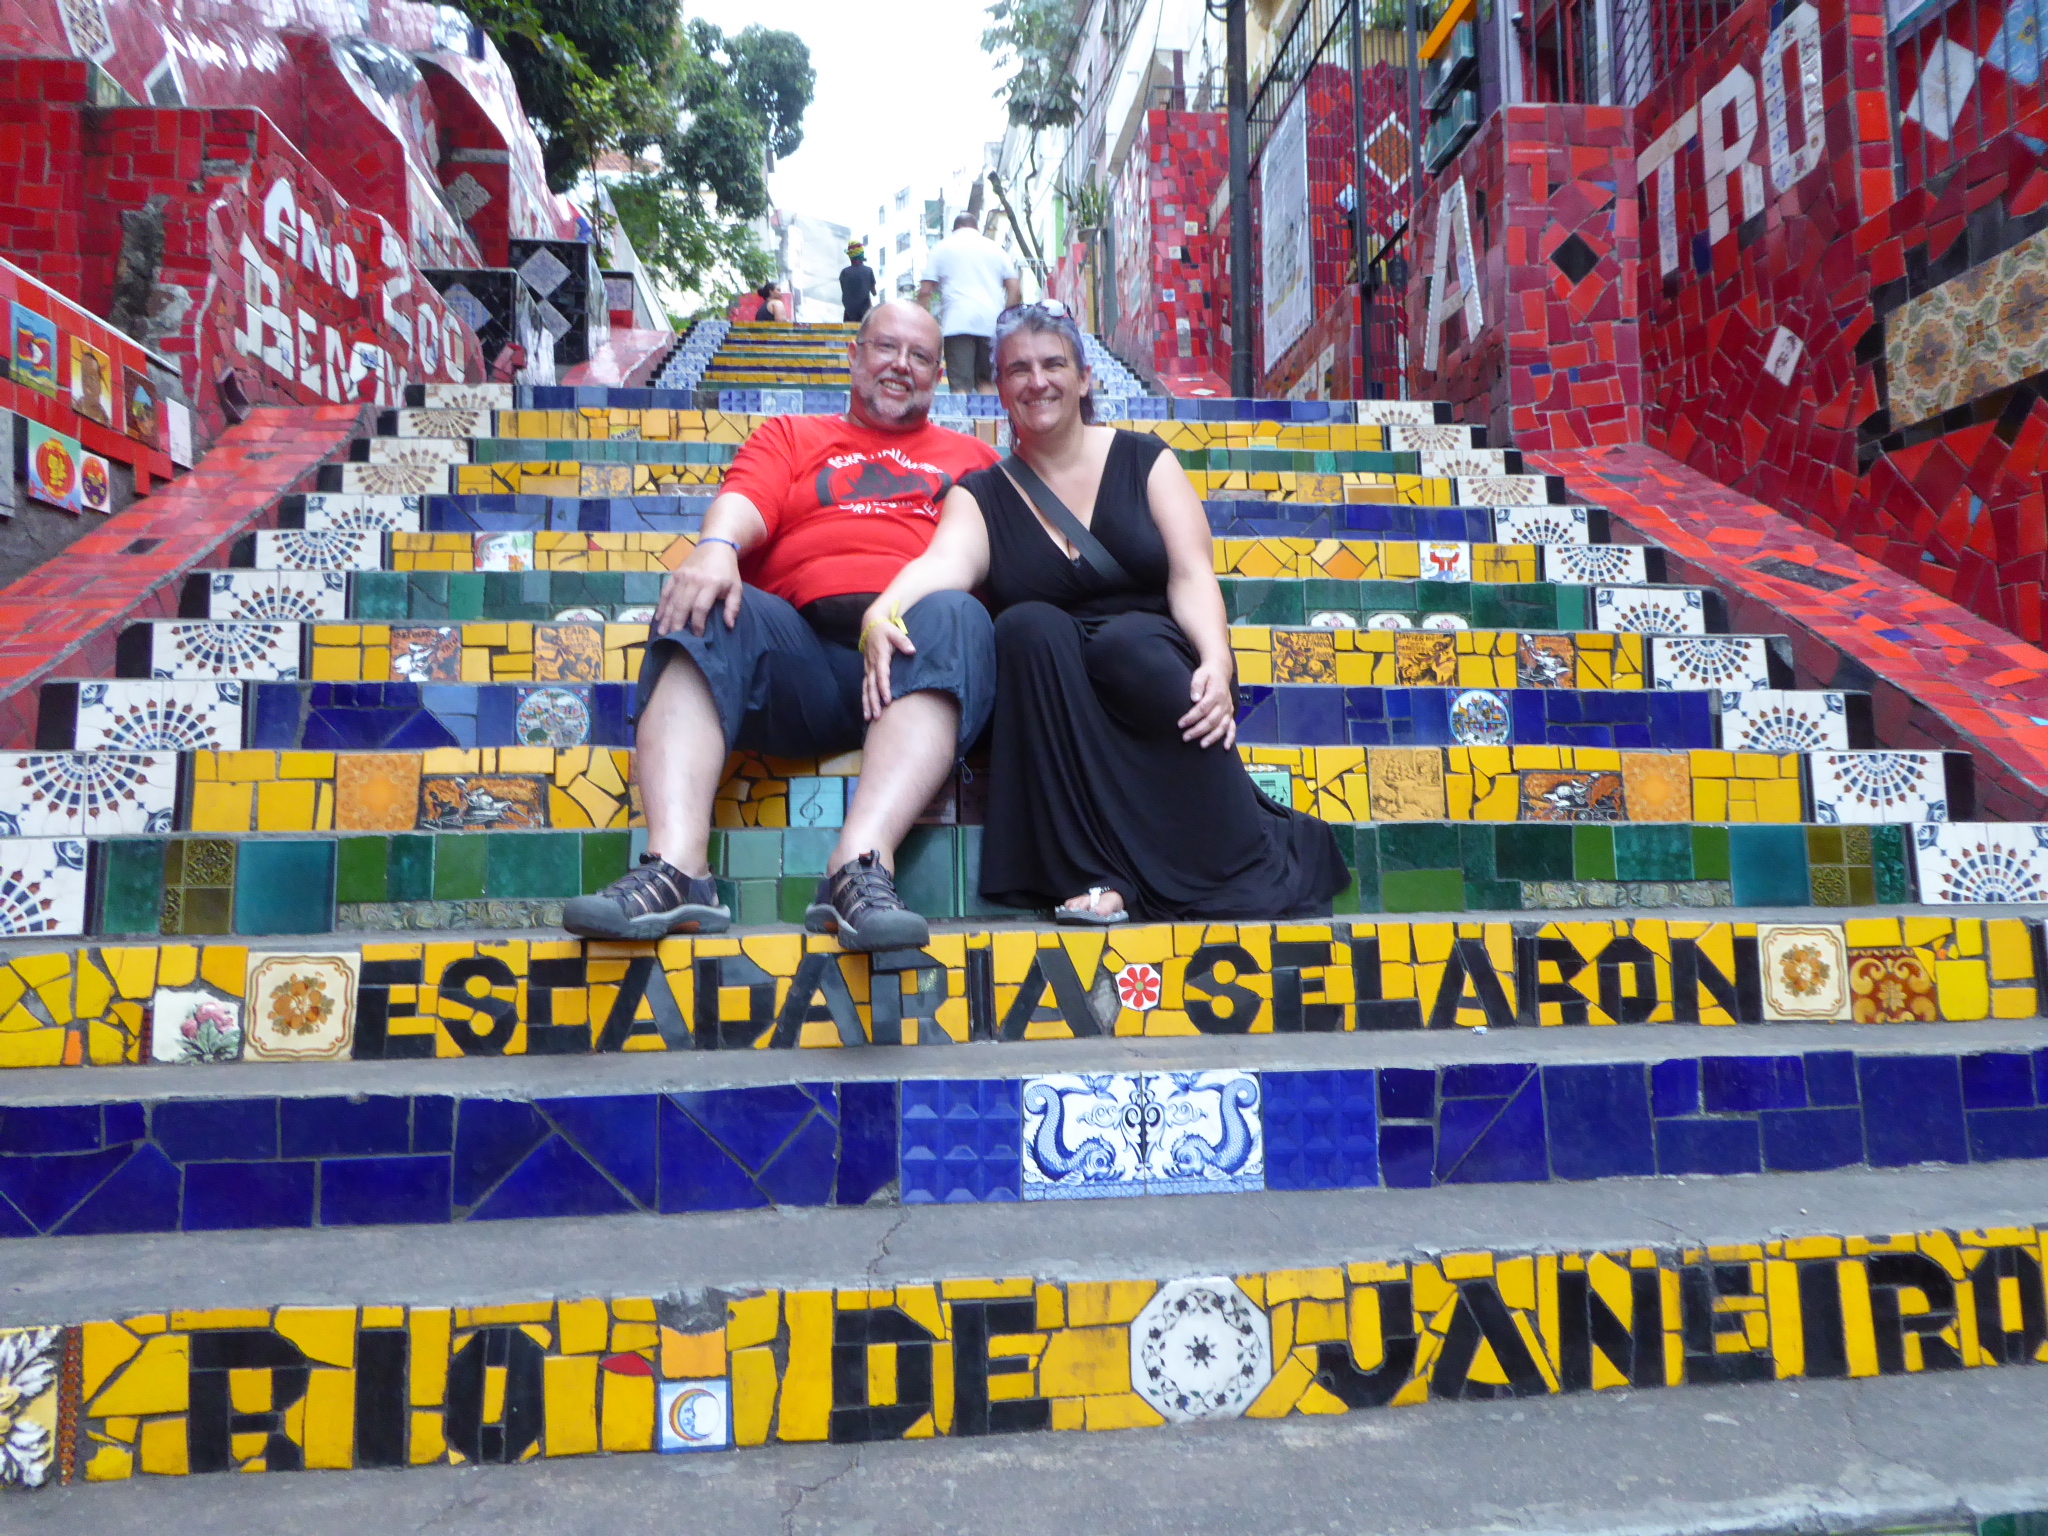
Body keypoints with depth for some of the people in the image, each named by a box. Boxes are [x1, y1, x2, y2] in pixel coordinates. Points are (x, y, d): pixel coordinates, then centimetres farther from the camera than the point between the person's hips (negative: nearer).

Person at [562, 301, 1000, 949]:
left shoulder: (969, 456, 32)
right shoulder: (790, 436, 31)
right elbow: (746, 500, 9)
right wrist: (716, 546, -17)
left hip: (914, 653, 0)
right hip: (798, 641, 1)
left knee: (955, 616, -34)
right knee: (706, 607, -28)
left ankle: (862, 865, -48)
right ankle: (675, 866, -41)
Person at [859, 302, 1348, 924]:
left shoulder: (1142, 460, 8)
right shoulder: (982, 494, 8)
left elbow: (1191, 576, -4)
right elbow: (946, 561, -15)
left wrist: (1216, 662, -25)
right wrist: (882, 612, -38)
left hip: (1153, 662, 0)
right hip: (1048, 695, 1)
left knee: (1126, 641, -33)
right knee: (1030, 626, -30)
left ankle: (1257, 862, -23)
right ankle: (1096, 869, -31)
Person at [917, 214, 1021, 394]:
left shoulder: (942, 248, 13)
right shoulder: (994, 248, 18)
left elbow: (925, 291, 5)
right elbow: (1015, 289, 10)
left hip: (957, 322, -2)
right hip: (992, 322, 2)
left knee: (960, 385, -8)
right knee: (986, 382, 14)